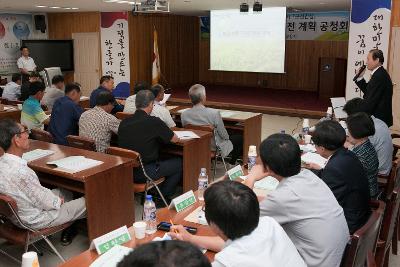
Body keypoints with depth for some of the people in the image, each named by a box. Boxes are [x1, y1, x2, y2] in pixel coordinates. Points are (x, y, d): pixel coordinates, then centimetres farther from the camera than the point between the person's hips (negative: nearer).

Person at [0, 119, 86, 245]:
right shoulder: (21, 171, -36)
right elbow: (45, 202, -25)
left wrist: (56, 198, 6)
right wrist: (58, 201, -4)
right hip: (34, 221, -9)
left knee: (66, 193, 25)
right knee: (87, 202, 4)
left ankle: (67, 229, 30)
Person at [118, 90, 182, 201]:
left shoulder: (124, 122, -1)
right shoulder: (154, 122, -17)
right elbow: (175, 139, -4)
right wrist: (164, 134, 17)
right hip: (145, 173, -7)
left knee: (161, 159, 31)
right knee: (179, 163, 12)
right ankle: (164, 196, 17)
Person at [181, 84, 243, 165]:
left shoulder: (184, 115, -17)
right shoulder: (214, 113, -30)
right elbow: (224, 135, -17)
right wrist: (227, 137, 7)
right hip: (215, 148, -5)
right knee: (240, 139, 20)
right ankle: (232, 163, 36)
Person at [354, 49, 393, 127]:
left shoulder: (379, 76, -20)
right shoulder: (379, 73, 12)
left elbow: (371, 100, -22)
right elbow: (368, 92, 14)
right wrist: (360, 77, 6)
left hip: (379, 118, -10)